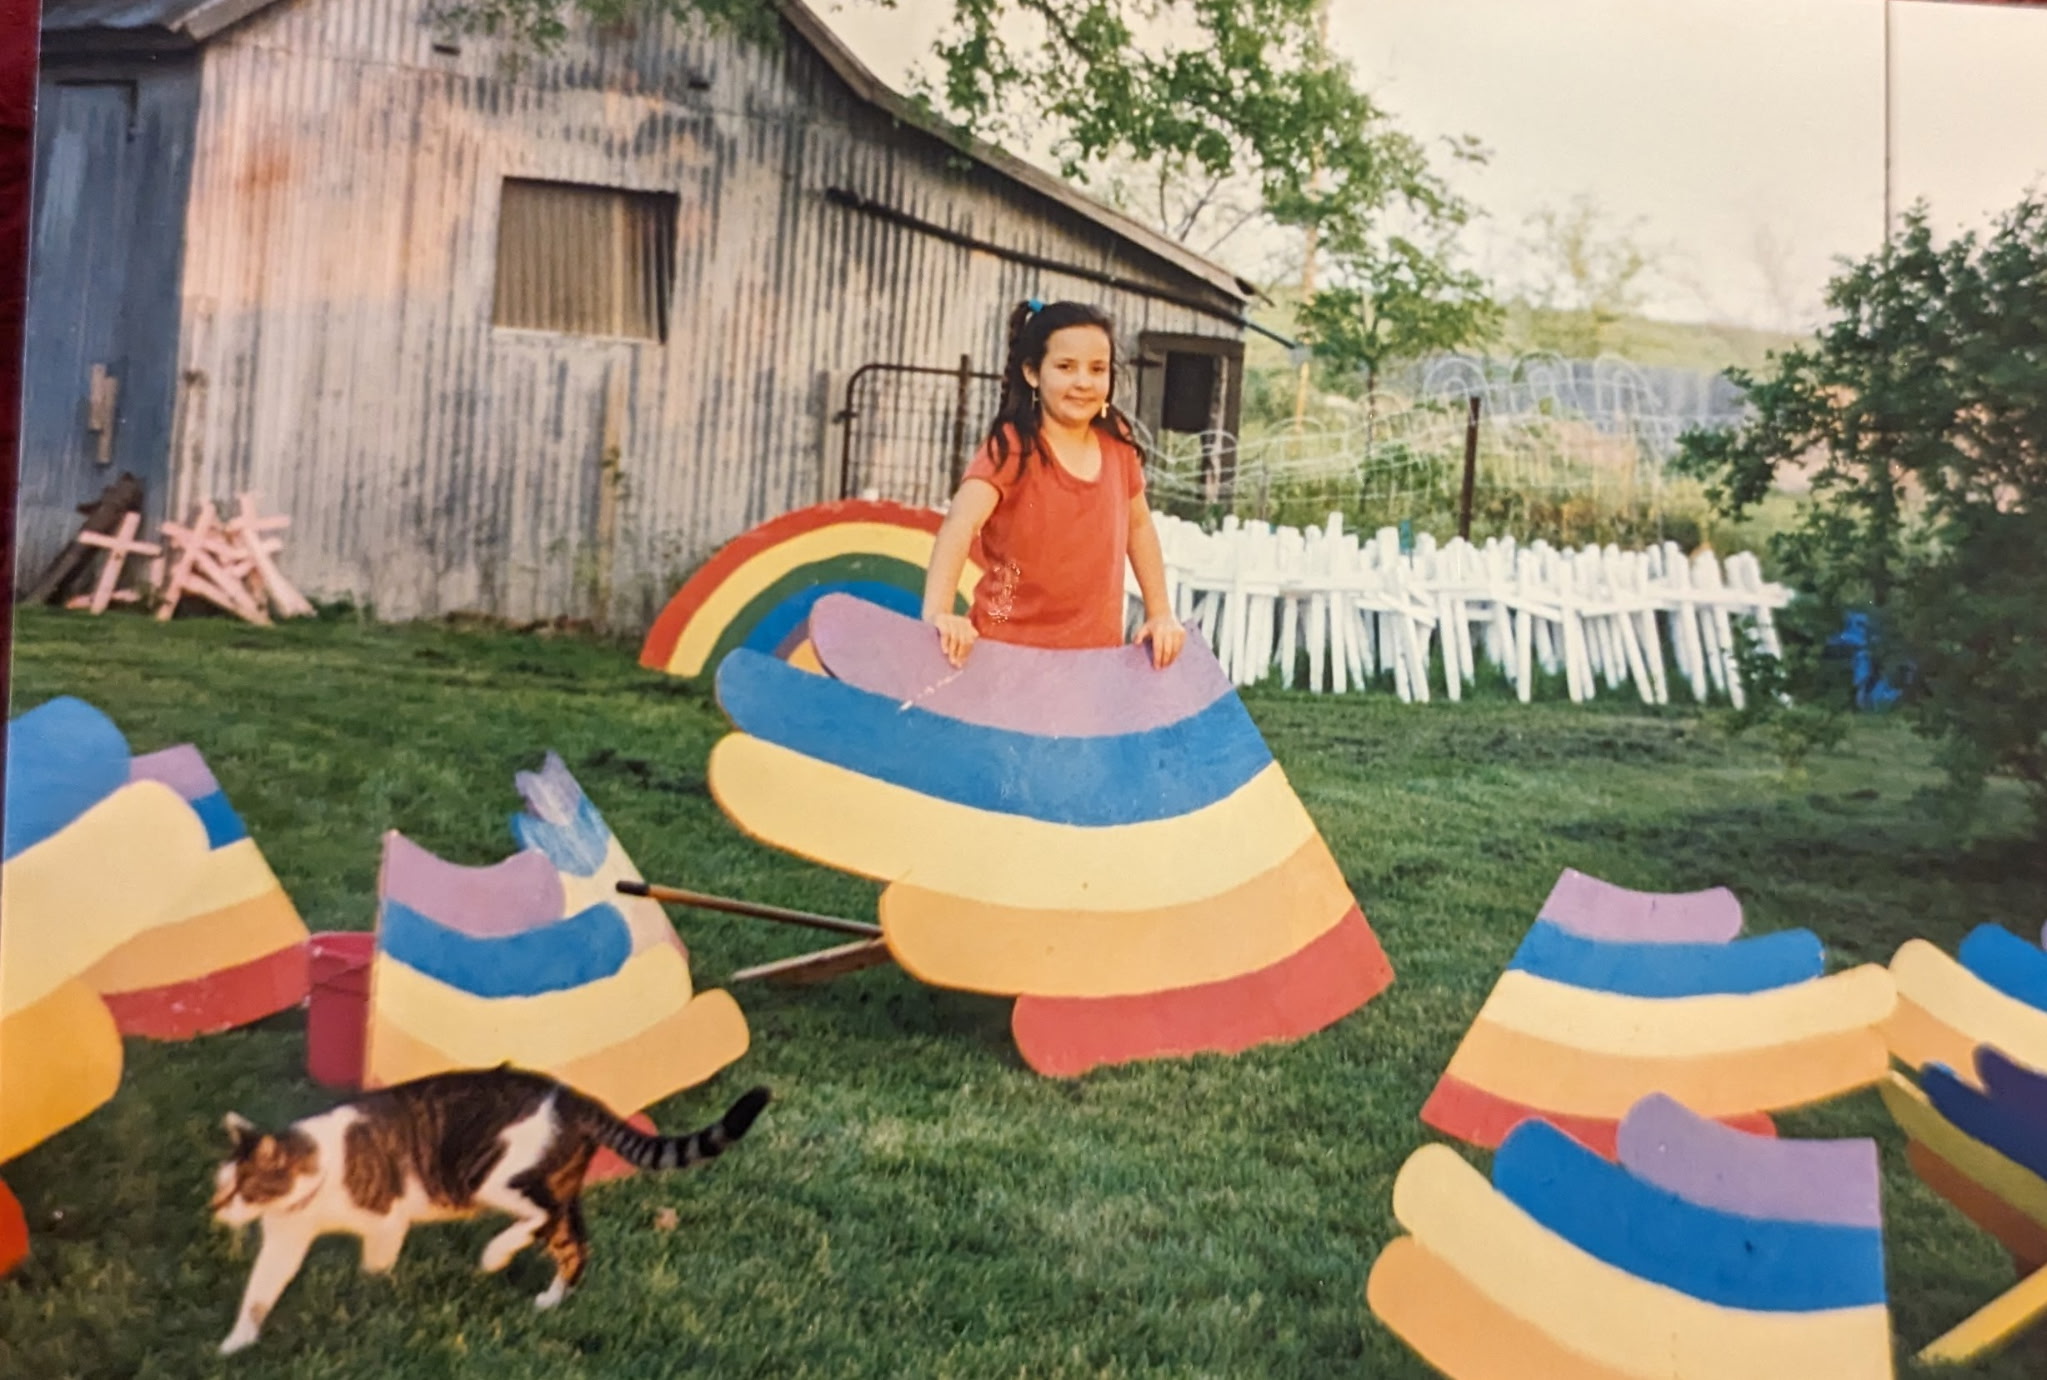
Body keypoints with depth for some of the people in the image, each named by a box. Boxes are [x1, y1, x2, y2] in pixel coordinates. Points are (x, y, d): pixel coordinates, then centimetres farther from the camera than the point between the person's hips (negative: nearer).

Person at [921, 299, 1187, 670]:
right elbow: (960, 525, -28)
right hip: (1010, 650, -5)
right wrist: (937, 612, -43)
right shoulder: (1011, 447, -13)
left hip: (1096, 653, 5)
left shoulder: (1117, 444, 4)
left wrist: (1160, 612, 14)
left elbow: (1139, 526, 19)